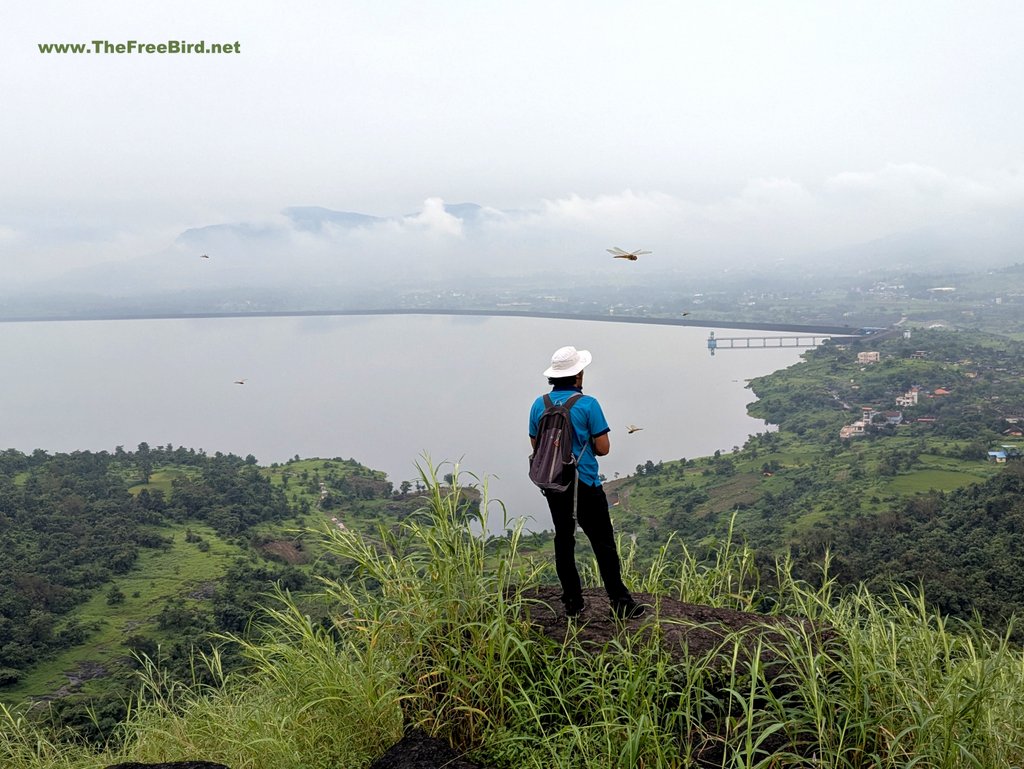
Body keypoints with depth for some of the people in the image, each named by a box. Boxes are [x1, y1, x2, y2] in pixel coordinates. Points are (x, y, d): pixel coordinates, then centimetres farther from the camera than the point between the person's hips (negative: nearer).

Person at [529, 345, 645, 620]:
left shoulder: (539, 405, 1)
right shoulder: (587, 404, -12)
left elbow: (535, 444, 11)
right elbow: (603, 448, -11)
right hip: (585, 484, -4)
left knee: (563, 540, 13)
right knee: (603, 543, 2)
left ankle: (572, 602, 18)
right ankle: (620, 602, 4)